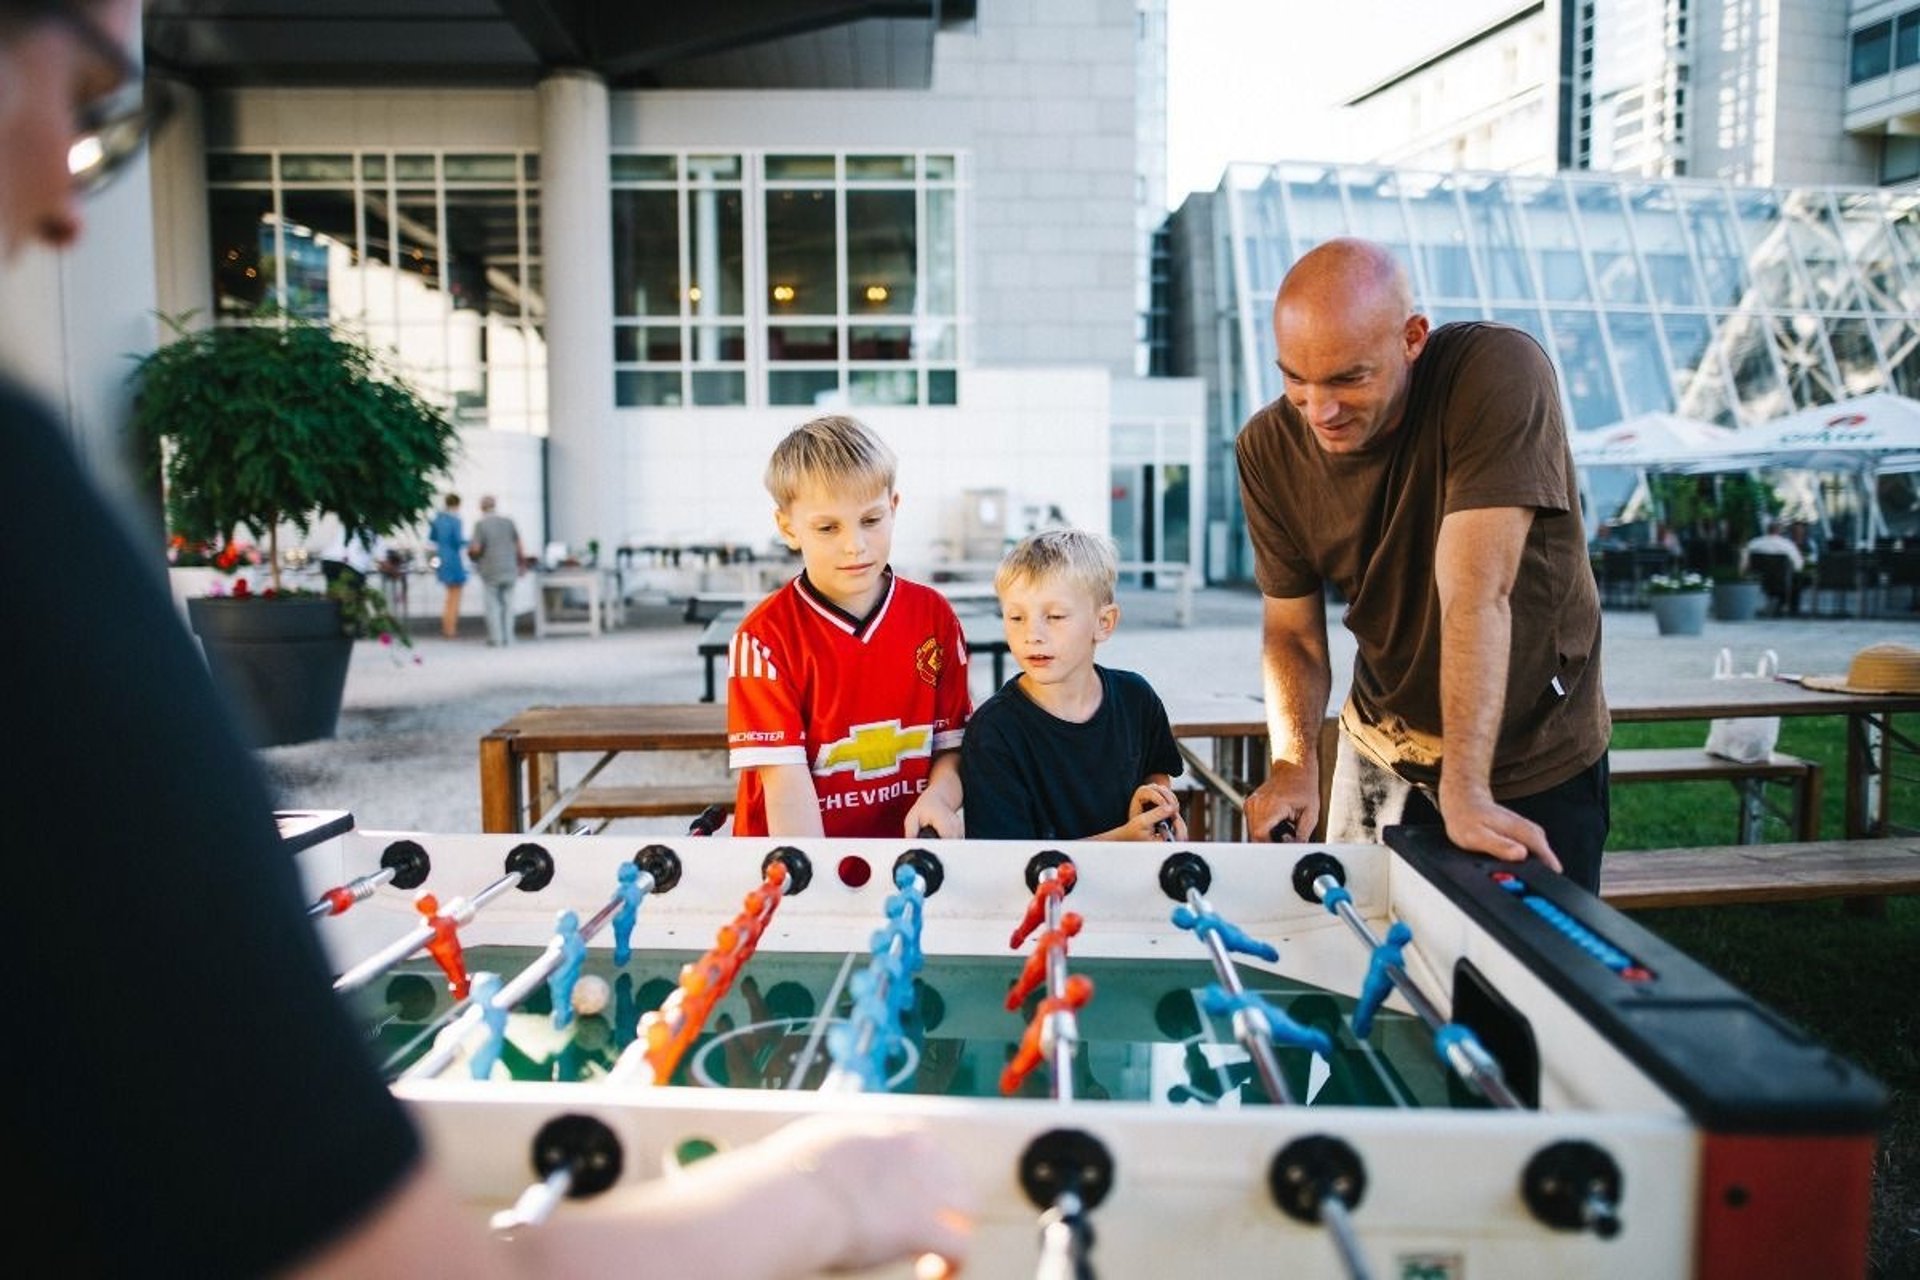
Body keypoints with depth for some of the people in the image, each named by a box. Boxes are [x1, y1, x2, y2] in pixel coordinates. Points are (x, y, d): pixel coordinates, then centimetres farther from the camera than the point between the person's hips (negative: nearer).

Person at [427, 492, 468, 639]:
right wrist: (466, 542, -1)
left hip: (440, 559, 7)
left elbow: (431, 537, 13)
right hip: (454, 559, -7)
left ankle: (445, 627, 23)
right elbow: (459, 541, -20)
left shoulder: (437, 519, 5)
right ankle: (451, 630, 3)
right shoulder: (455, 520, -17)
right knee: (454, 597, 3)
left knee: (449, 595, 21)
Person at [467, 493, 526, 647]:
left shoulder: (480, 524, -10)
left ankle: (496, 637, 4)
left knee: (491, 605, 6)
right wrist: (522, 564, 15)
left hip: (490, 571, -3)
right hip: (509, 570, 3)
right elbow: (518, 546, 4)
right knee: (507, 604, 10)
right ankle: (508, 638, 11)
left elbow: (476, 549, -14)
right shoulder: (508, 522, 1)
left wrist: (469, 549, 9)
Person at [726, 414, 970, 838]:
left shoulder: (934, 615, 5)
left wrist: (938, 798, -12)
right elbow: (783, 776, -12)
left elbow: (953, 741, 8)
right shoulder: (766, 635, -7)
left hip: (906, 839, 3)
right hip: (793, 859, -3)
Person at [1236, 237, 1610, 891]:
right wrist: (1295, 759, -23)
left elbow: (1474, 592, -35)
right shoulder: (1269, 448, -13)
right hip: (1381, 750, 4)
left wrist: (1466, 793, -38)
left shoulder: (1500, 372, -27)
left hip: (1535, 764, -3)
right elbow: (1292, 630, -6)